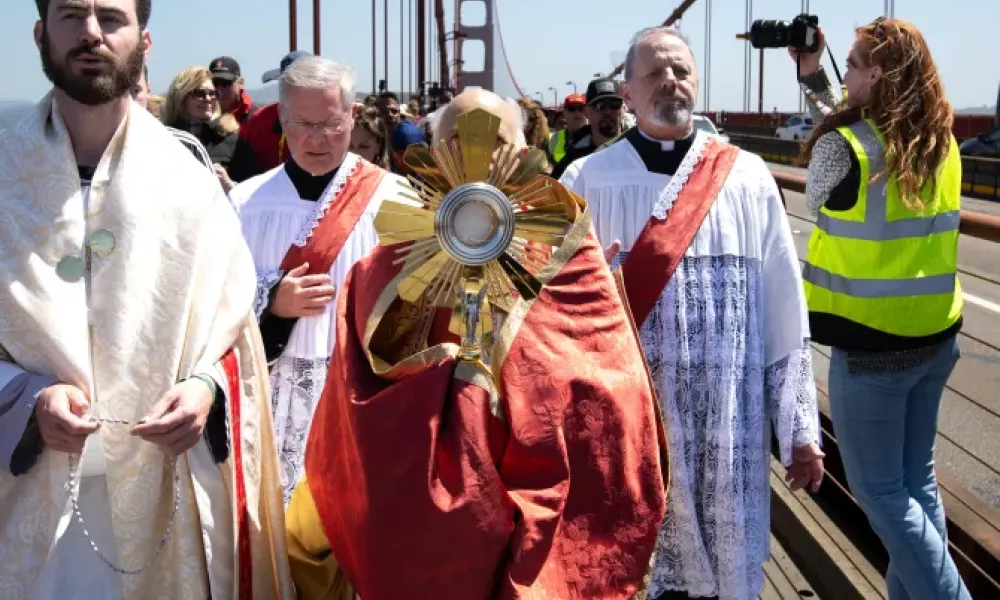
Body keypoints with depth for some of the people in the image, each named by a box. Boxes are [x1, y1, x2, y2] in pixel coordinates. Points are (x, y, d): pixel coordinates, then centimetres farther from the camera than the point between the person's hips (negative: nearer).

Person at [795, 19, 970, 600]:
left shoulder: (842, 146, -16)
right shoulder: (941, 143, 3)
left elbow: (818, 200, 4)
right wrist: (813, 76, 20)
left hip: (872, 343, -7)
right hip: (936, 334, 7)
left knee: (880, 490, 5)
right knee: (917, 476, 17)